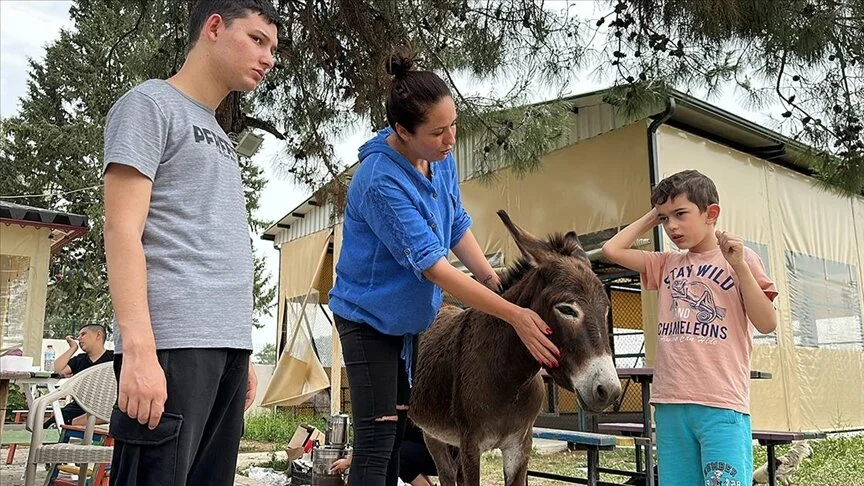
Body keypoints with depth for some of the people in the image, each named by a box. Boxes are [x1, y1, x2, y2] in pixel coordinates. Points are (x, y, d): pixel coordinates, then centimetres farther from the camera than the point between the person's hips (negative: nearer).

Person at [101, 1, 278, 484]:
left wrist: (241, 353, 17)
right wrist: (139, 348, -18)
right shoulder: (149, 104, 2)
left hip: (227, 344, 8)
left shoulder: (219, 137, 24)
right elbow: (123, 230, -9)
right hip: (173, 343, -7)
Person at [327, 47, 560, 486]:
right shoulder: (380, 181, -30)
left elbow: (457, 226, 8)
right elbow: (433, 266, -31)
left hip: (414, 317, 8)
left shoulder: (442, 158, -6)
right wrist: (514, 315, -32)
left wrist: (493, 279, -5)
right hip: (369, 318, -8)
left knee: (398, 437, 15)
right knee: (376, 443, -5)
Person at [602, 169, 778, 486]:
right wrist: (652, 216, 11)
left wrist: (740, 266, -13)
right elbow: (612, 250, 8)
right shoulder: (666, 264, 13)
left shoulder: (741, 259, 3)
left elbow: (767, 324, -4)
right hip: (670, 404, 4)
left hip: (722, 404, -4)